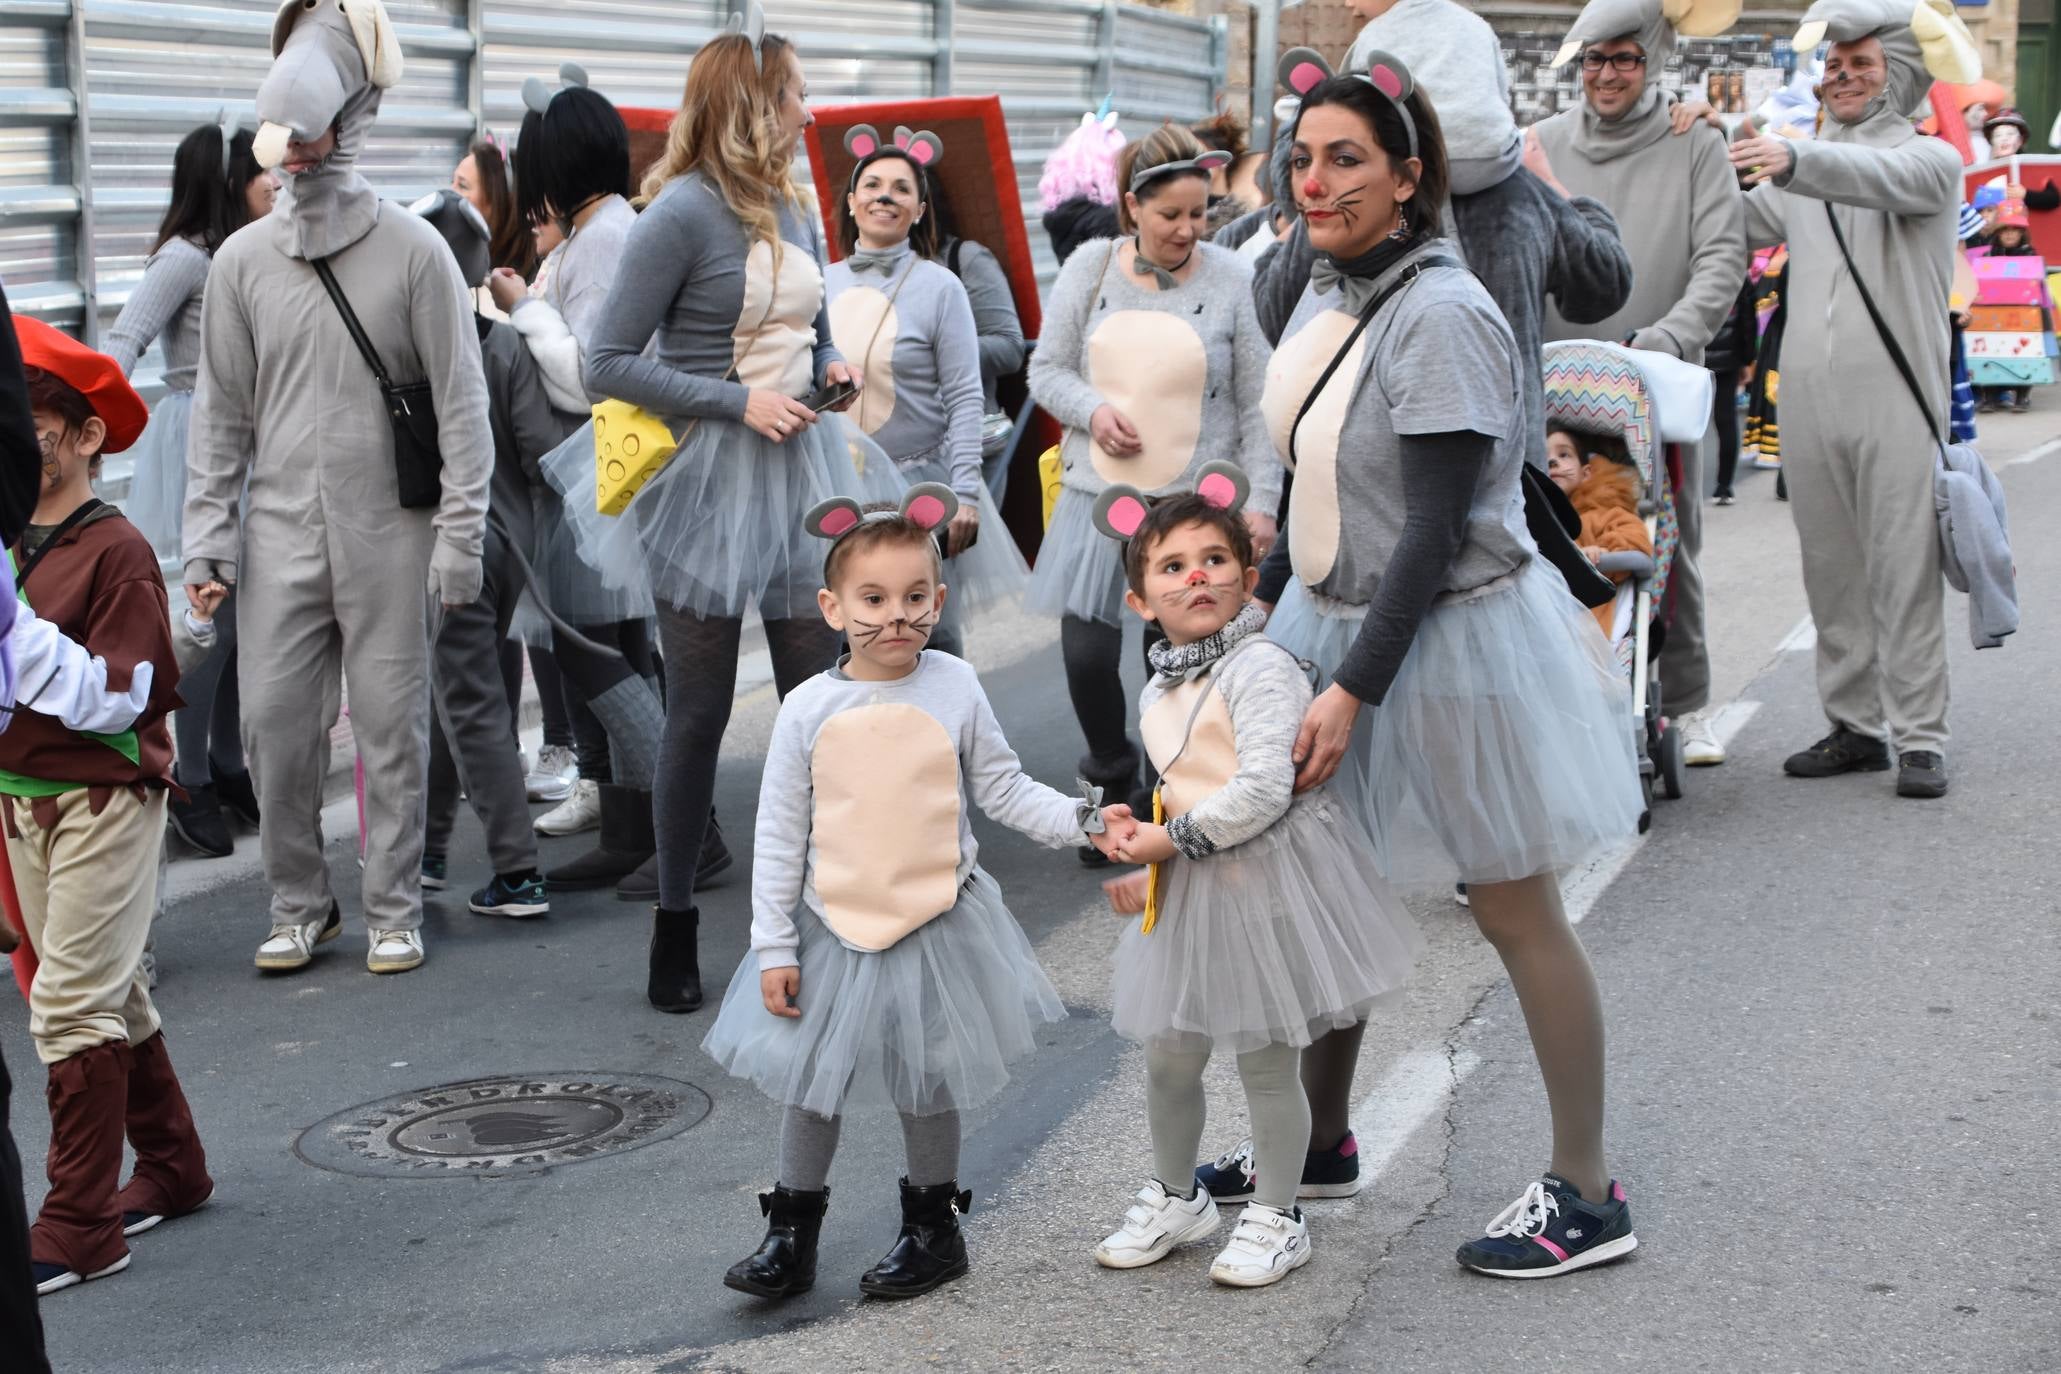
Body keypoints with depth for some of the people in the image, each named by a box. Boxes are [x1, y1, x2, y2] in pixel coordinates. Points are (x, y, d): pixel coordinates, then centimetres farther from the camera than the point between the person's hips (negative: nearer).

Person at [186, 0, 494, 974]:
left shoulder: (412, 251, -2)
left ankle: (394, 913, 14)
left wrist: (461, 533, -7)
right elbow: (222, 411, 10)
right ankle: (298, 907, 18)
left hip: (389, 536, -3)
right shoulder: (243, 261, 7)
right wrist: (207, 536, 3)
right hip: (280, 536, 3)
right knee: (274, 723, 2)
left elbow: (461, 400, -2)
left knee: (392, 728, 2)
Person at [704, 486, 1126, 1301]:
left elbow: (1005, 790, 2)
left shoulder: (954, 688, -6)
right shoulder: (809, 708, -8)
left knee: (927, 1082, 12)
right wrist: (773, 948, -5)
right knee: (810, 1080, 10)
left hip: (936, 924, 0)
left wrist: (1083, 821, -12)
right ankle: (790, 1235, 24)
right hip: (832, 928, 1)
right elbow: (779, 836, -4)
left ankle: (932, 1229, 29)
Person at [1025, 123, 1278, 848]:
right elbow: (1046, 370, 9)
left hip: (1196, 506, -2)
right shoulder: (1091, 268, 4)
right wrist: (1093, 410, -12)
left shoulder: (1231, 280, -3)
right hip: (1099, 496, 2)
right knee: (1086, 658, -1)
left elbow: (1259, 408, -1)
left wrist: (1261, 504, -8)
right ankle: (1112, 780, 25)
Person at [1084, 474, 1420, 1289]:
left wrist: (1176, 836, -17)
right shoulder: (1159, 692, 10)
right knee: (1169, 1057, 14)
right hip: (1190, 886, 8)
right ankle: (1176, 1198, 34)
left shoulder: (1261, 668, -16)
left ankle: (1276, 1217, 19)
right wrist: (1145, 841, 6)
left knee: (1265, 1062, 3)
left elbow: (1264, 787, -25)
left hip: (1264, 879, -7)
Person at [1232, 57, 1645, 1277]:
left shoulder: (1440, 315, -21)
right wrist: (1267, 610, 14)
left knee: (1517, 912, 1)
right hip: (1335, 623, 9)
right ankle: (1323, 1140, 34)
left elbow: (1435, 531, -23)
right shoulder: (1329, 294, 5)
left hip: (1444, 639, -8)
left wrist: (1354, 688, -23)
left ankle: (1589, 1196, 12)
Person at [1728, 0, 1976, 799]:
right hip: (1808, 399, 5)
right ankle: (1855, 726, 16)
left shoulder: (1931, 159, 2)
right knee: (1831, 574, 8)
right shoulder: (1800, 172, 20)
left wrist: (1796, 162, -39)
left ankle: (1918, 738, -3)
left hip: (1896, 401, -5)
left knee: (1906, 574, -6)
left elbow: (1881, 179, -21)